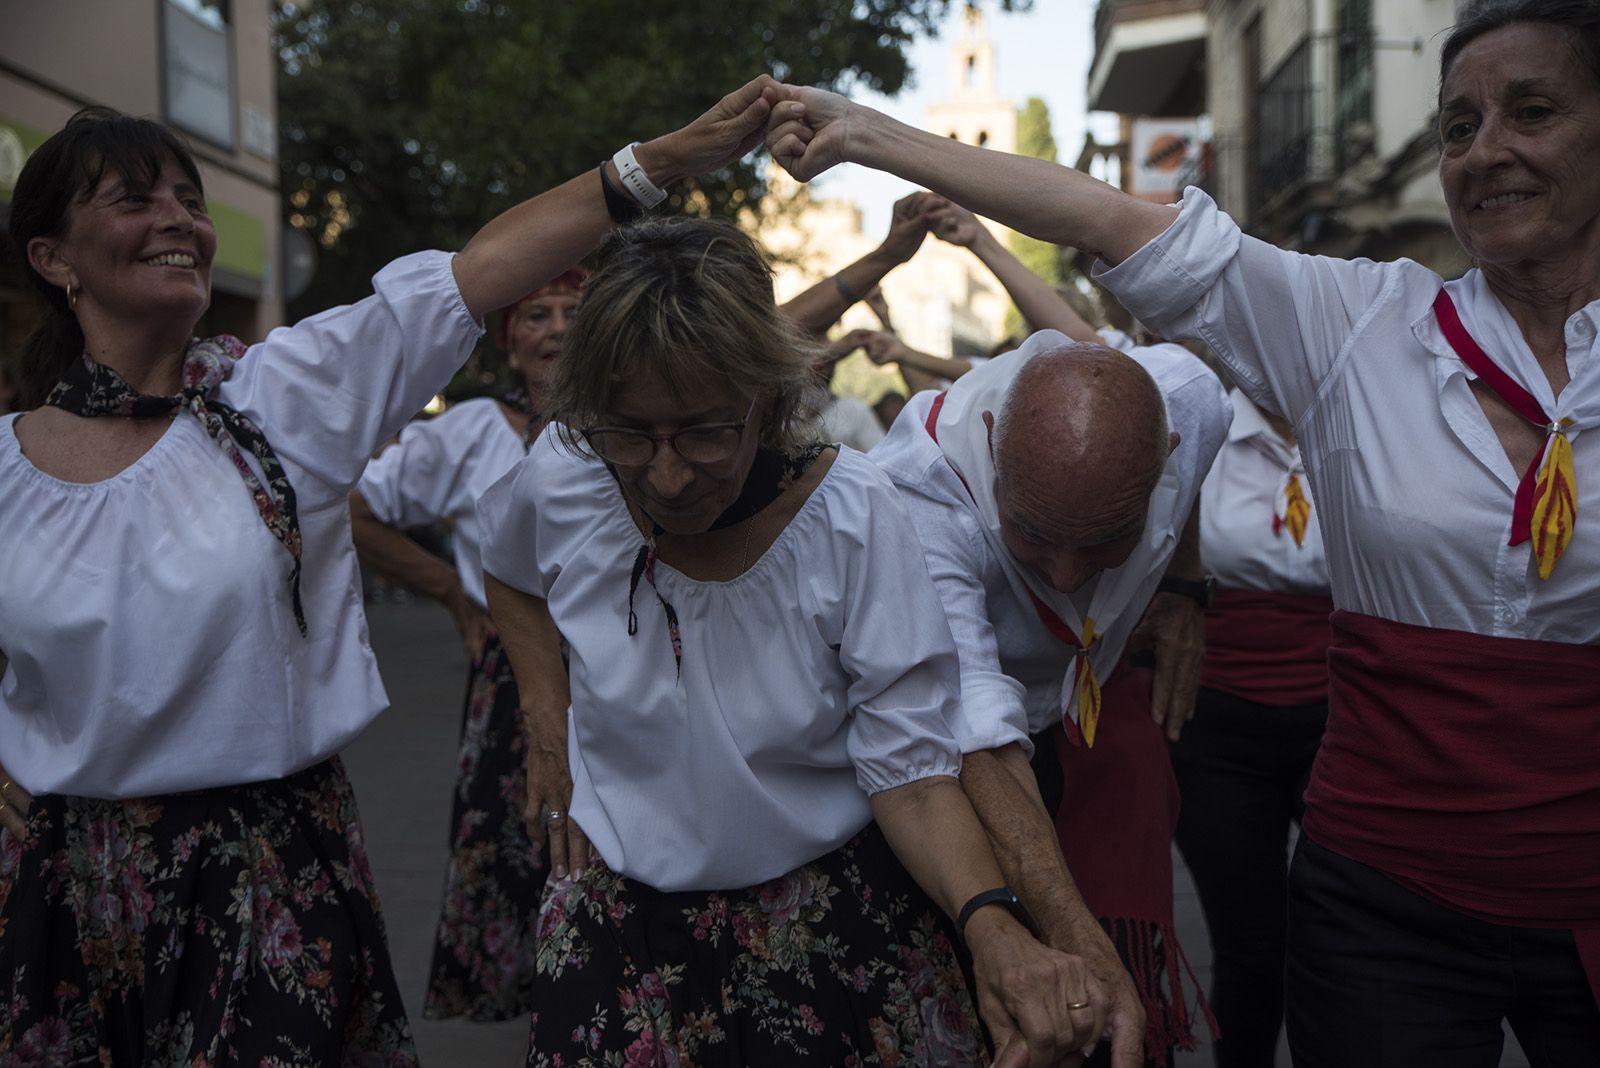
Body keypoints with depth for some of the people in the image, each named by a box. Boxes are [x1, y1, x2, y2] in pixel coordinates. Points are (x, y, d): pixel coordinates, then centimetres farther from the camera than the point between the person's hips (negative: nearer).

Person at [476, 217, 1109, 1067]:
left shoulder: (850, 514, -23)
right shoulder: (559, 482, -15)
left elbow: (908, 769, -19)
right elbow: (509, 574, 12)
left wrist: (991, 925, -35)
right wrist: (546, 721, 0)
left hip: (836, 916, -1)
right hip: (622, 915, 2)